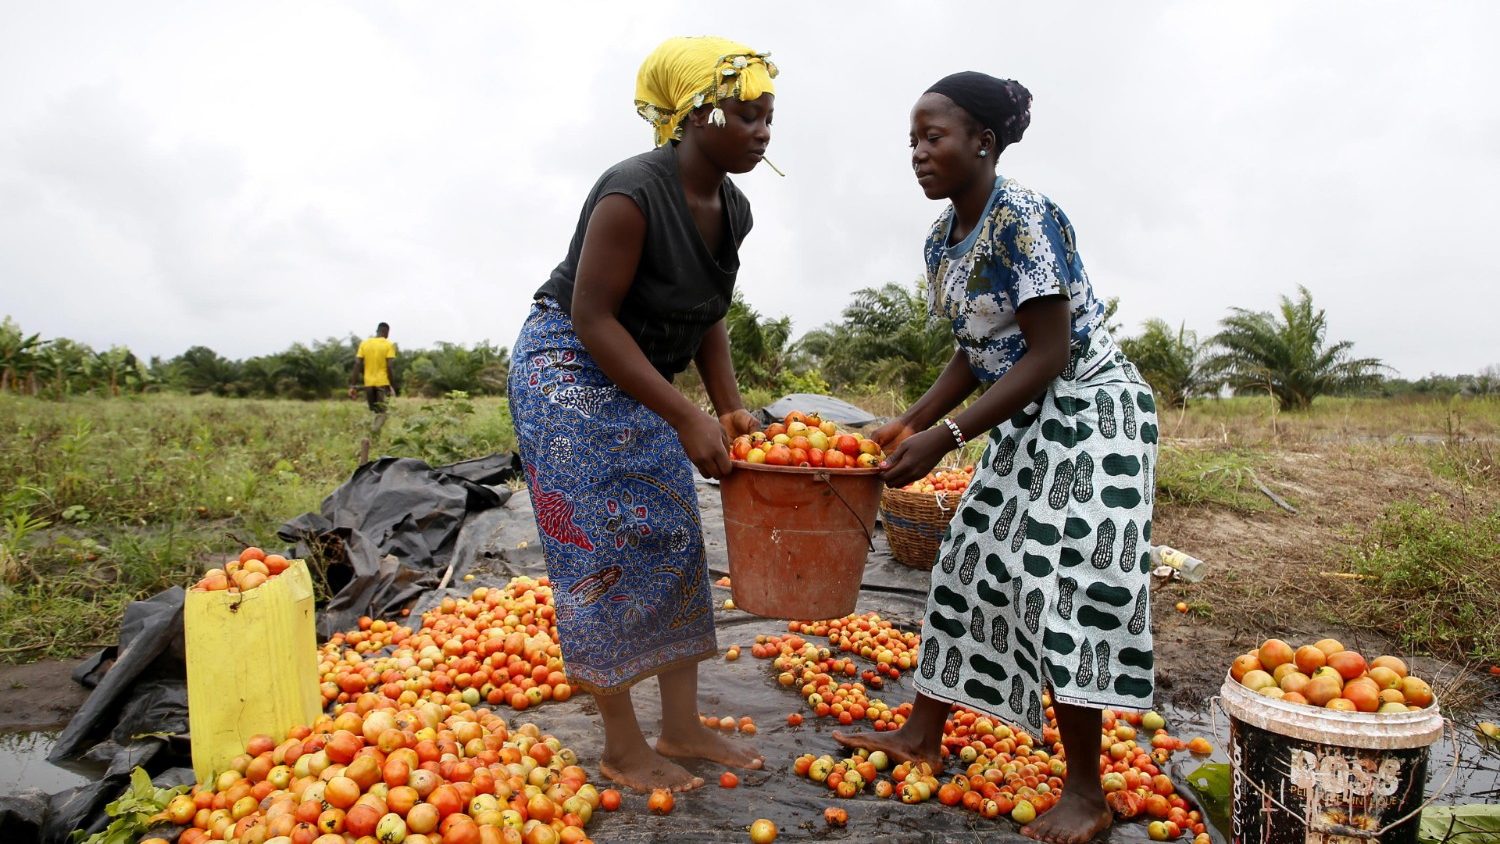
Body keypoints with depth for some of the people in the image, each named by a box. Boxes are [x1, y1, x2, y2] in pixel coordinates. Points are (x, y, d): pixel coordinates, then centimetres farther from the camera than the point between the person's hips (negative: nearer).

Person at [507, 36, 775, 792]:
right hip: (567, 373, -8)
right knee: (602, 554, -5)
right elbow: (593, 318, -25)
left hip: (640, 382, 9)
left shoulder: (733, 210, 0)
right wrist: (686, 418, -28)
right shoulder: (632, 194, -25)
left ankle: (682, 727, 19)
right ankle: (622, 747, 10)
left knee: (675, 543, 7)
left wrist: (730, 409, -4)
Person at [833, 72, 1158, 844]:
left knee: (1062, 586, -10)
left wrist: (945, 437, -26)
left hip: (1090, 412, -9)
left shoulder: (1026, 218, -20)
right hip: (1027, 423, 9)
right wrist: (910, 423, 0)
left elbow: (1049, 355, -23)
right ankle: (923, 733, 25)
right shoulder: (941, 240, 5)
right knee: (971, 566, 11)